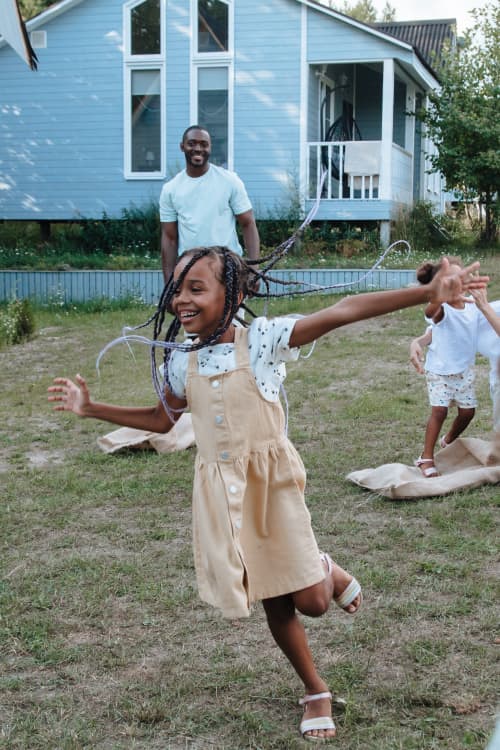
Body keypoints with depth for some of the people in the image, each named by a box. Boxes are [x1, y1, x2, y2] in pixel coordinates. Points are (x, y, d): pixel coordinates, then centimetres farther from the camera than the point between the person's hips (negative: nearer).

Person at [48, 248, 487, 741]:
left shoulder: (262, 338, -14)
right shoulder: (181, 360, 0)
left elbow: (342, 312, -24)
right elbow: (161, 419, 17)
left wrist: (428, 293, -31)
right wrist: (91, 409, 11)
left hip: (272, 482, -4)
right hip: (221, 493, 4)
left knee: (310, 601, -5)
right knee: (273, 602, 13)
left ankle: (327, 571, 33)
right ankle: (316, 692, 33)